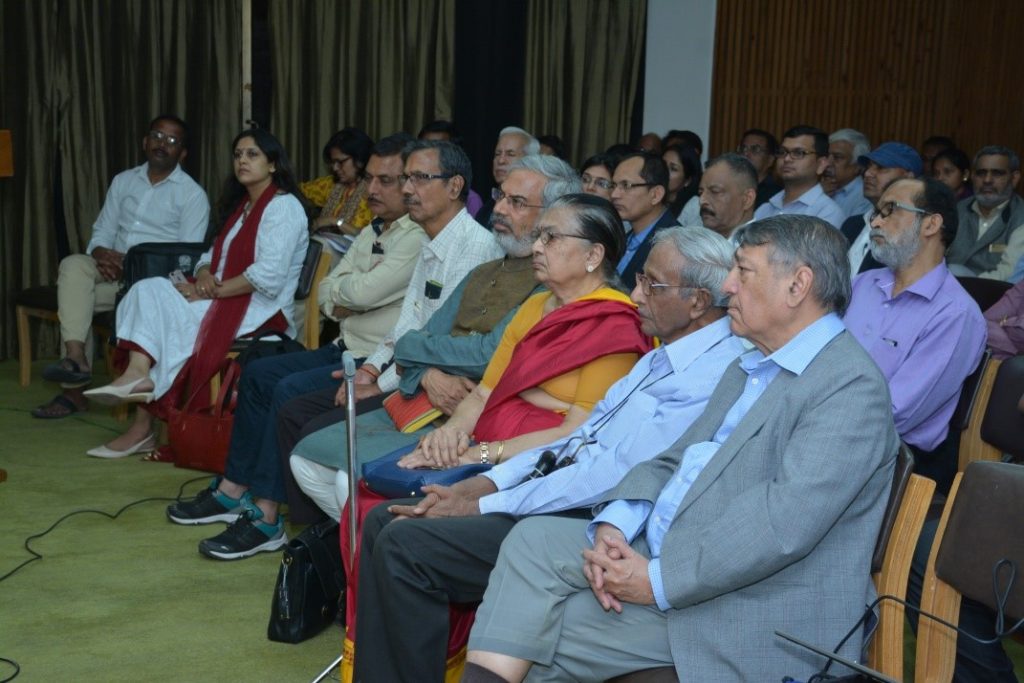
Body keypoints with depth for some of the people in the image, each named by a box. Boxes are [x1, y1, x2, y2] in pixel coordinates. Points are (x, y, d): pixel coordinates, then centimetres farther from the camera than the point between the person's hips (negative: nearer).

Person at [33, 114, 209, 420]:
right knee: (73, 265, -26)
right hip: (114, 270, 4)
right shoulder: (123, 181, 16)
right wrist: (102, 254, -11)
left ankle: (74, 390, -17)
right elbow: (101, 232, 15)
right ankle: (75, 357, -34)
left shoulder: (192, 195, -1)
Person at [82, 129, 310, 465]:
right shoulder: (241, 205, 20)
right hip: (224, 300, 9)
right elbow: (215, 253, 20)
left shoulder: (283, 207, -9)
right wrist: (204, 275, -4)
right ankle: (137, 375, -23)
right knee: (149, 288, -12)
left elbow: (268, 276, -20)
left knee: (164, 317, -22)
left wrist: (213, 292, -16)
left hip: (260, 310, -9)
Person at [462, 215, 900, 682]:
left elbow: (786, 516, -23)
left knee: (539, 634, -13)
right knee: (533, 539, -8)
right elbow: (673, 462, 15)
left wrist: (660, 580, -21)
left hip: (750, 611, -8)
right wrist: (612, 527, -5)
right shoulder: (746, 371, 19)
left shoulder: (852, 385, -13)